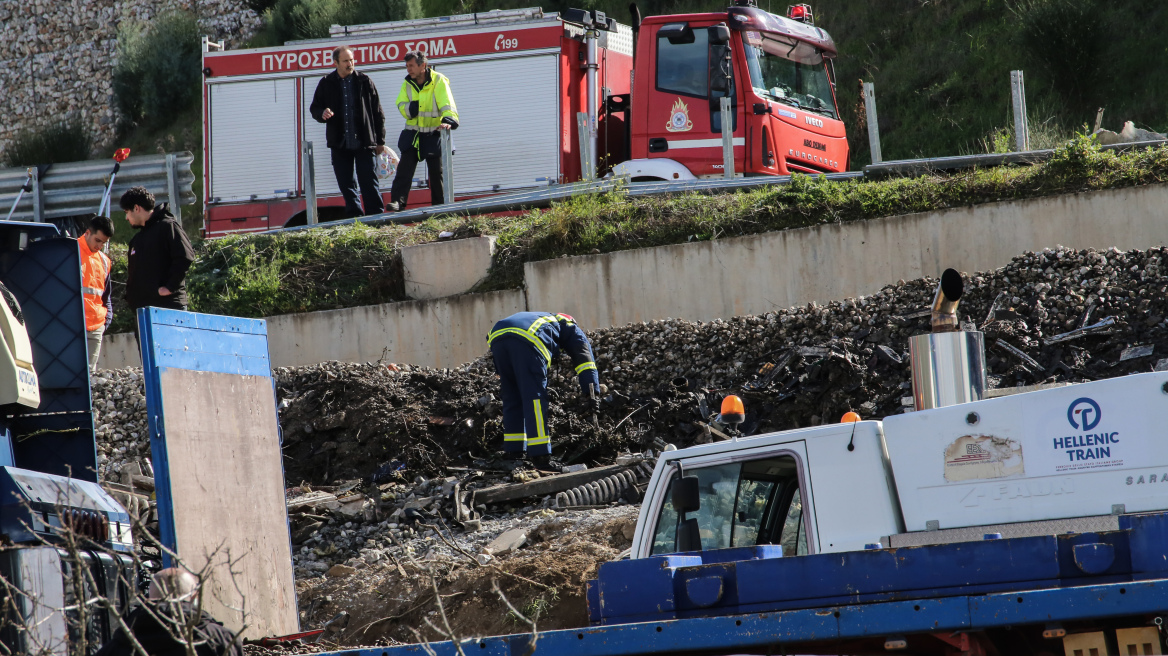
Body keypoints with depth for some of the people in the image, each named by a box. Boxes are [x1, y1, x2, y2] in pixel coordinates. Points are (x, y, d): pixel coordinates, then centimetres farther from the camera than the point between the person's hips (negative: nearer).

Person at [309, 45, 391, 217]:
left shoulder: (364, 81, 2)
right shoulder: (327, 84, 6)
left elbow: (378, 113, 4)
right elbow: (314, 108, 13)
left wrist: (380, 141, 2)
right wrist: (322, 114, -13)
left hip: (364, 143, -3)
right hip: (340, 144, 3)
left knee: (369, 181, -5)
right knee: (346, 184, 5)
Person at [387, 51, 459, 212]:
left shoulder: (439, 81, -12)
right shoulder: (408, 83, 3)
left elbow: (447, 106, -23)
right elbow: (401, 105, 0)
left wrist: (448, 120, -43)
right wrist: (411, 107, -22)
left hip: (434, 135, -3)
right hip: (412, 134, 3)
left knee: (437, 172, 4)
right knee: (405, 168, -10)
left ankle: (440, 205, 15)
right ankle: (398, 201, -15)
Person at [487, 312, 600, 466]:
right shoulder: (571, 328, 30)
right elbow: (584, 360, 19)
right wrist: (593, 394, 13)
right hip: (528, 338, -6)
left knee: (512, 399, 17)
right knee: (535, 397, -4)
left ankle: (513, 452, 18)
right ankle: (540, 456, -10)